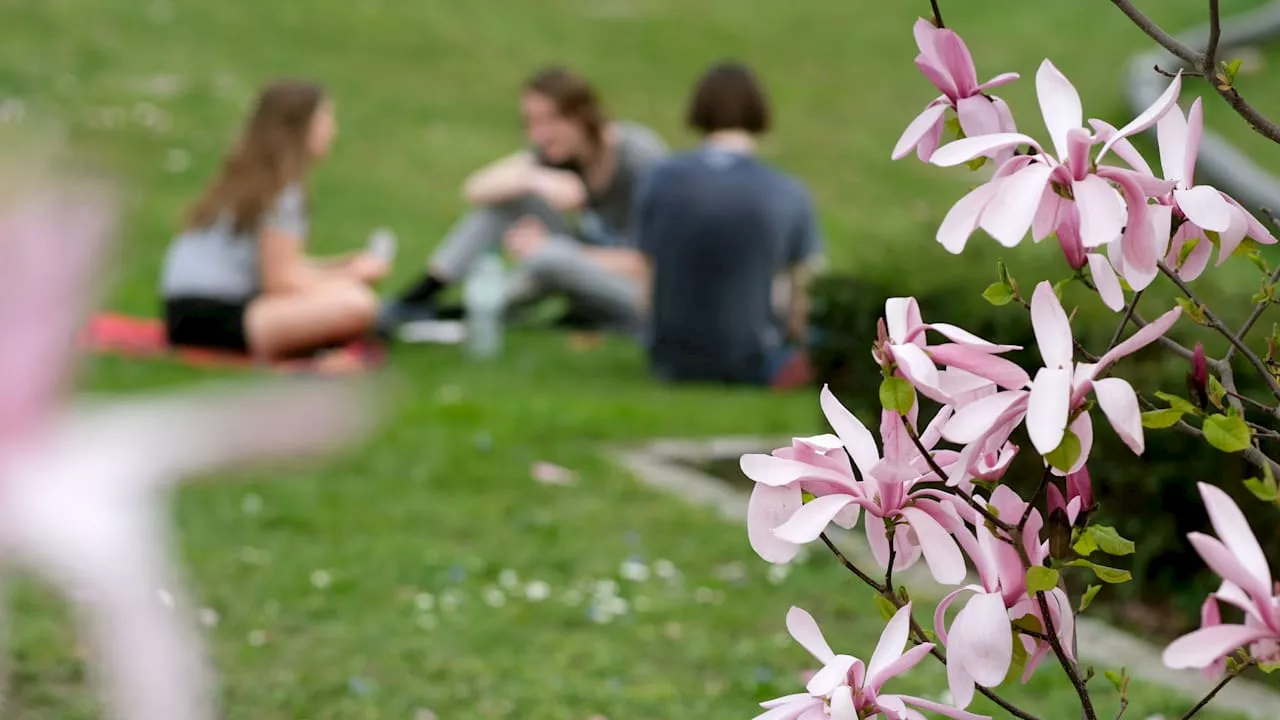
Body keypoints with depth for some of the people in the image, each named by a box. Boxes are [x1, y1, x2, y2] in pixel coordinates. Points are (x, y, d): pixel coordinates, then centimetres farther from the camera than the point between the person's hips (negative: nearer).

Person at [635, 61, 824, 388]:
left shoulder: (661, 179, -7)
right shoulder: (788, 194, -11)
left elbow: (648, 277, 1)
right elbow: (803, 294, -1)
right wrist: (792, 333, 21)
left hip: (671, 362, 3)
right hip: (749, 364, -3)